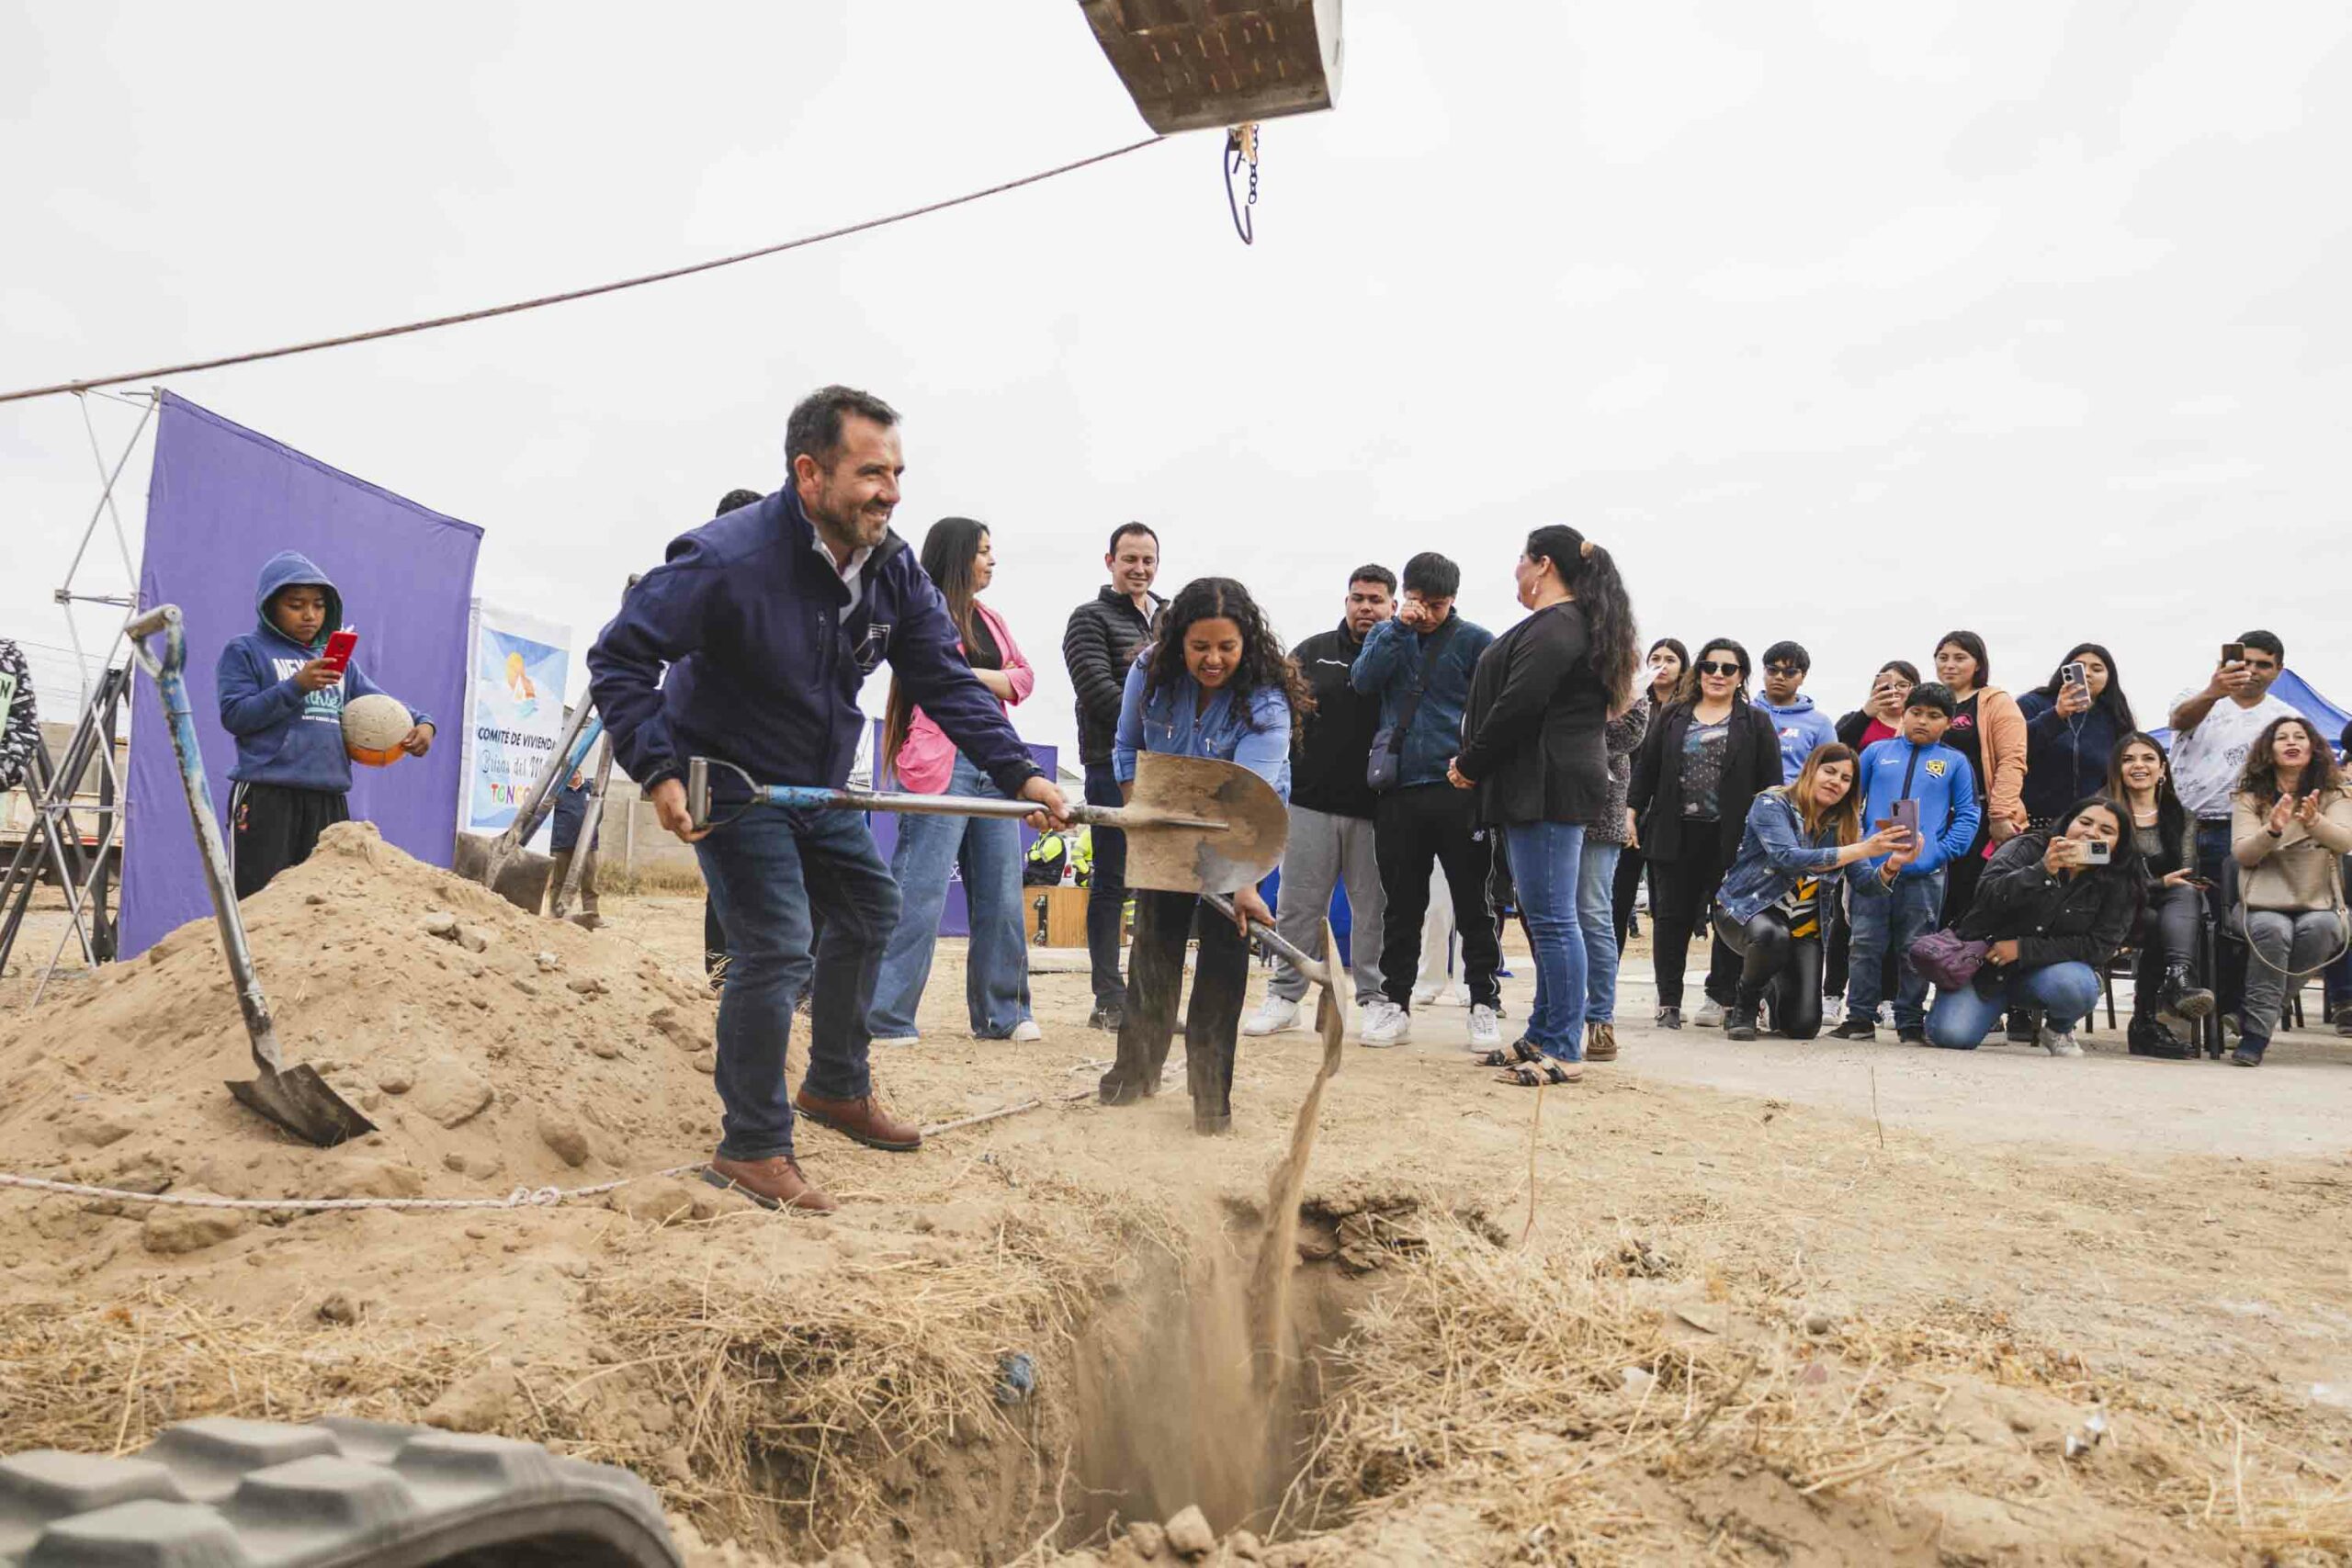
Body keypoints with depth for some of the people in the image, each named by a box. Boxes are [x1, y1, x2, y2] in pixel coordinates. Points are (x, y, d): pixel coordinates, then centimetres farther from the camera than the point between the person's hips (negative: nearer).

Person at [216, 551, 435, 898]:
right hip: (265, 796, -5)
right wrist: (296, 686, -14)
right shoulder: (244, 651, 6)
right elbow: (234, 714, -4)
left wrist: (420, 722, -7)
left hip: (329, 801, 5)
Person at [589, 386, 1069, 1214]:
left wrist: (1020, 773, -15)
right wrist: (657, 770, -30)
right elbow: (618, 657, -22)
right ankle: (750, 1148, 1)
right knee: (775, 948, -16)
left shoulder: (895, 569, -9)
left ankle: (836, 1086, 38)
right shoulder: (725, 559, -28)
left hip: (819, 787, 8)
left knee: (870, 908, 18)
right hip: (730, 783, -8)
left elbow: (947, 682, -6)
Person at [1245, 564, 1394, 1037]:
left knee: (1373, 909, 5)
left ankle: (1374, 999, 15)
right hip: (1311, 802, 1)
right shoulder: (1312, 653, 10)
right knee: (1298, 906, 4)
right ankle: (1284, 997, 12)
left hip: (1375, 809, -1)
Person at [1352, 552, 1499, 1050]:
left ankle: (1484, 1004, 12)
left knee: (1473, 905, 2)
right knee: (1401, 905, 10)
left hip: (1458, 791, -2)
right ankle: (1394, 1002, 18)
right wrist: (1399, 626, -12)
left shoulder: (1475, 641, 2)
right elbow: (1364, 681, -6)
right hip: (1397, 791, 3)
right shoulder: (1386, 635, 12)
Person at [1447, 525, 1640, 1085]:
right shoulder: (1578, 625, 21)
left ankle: (1563, 1051, -5)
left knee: (1551, 919, -8)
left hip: (1548, 787, -11)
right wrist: (1476, 765, 15)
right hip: (1545, 787, 11)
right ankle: (1543, 1036, 21)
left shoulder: (1555, 627, -12)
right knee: (1547, 917, 14)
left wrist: (1470, 764, -8)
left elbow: (1518, 705, -20)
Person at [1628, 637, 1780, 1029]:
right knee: (1672, 915, 3)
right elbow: (1646, 768, 11)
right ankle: (1669, 1000, 10)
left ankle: (1720, 997, 14)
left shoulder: (1756, 724, 7)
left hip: (1732, 837, -1)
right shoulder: (1672, 718, 12)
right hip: (1676, 835, 2)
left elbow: (1771, 782, 3)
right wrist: (1632, 811, 1)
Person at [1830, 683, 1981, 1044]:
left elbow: (1968, 815, 4)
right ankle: (1860, 1018, 12)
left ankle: (1910, 1023, 15)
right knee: (1864, 945, 4)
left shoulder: (1955, 762, 7)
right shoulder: (1877, 752, 9)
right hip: (1870, 868, 1)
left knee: (1915, 950, 6)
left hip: (1926, 872, -1)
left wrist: (1941, 852, -10)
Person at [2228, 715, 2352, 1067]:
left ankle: (2257, 1014, -20)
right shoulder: (2250, 797, 9)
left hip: (2319, 905, 1)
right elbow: (2242, 853, -4)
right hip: (2265, 904, -1)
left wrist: (2314, 821, -33)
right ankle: (2255, 1034, -30)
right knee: (2273, 929, -35)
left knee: (2320, 927, -34)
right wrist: (2272, 830, -25)